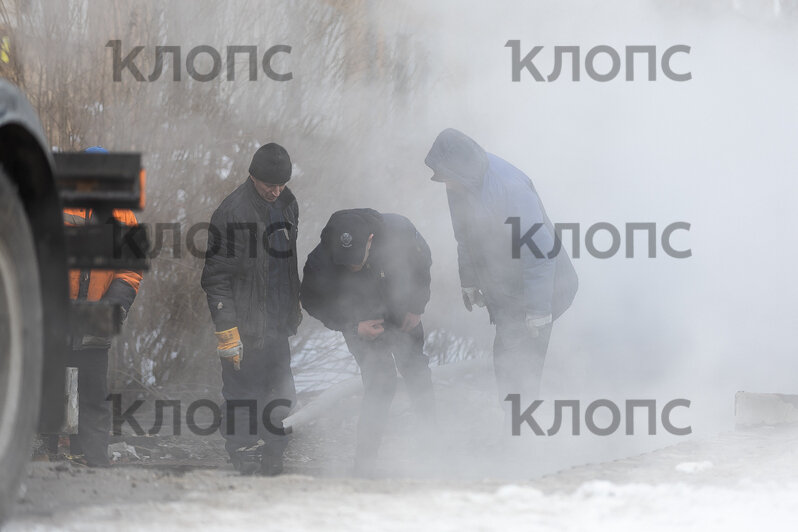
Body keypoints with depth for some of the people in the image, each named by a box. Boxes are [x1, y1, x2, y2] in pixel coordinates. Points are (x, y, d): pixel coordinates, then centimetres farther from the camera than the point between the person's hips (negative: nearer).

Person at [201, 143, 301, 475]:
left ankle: (272, 466, 21)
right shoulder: (232, 212, -16)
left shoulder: (286, 203, 8)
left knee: (282, 400, 11)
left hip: (277, 324, 7)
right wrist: (227, 332, -19)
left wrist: (294, 305, 25)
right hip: (245, 328, -7)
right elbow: (216, 278, -16)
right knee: (242, 398, -4)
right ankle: (246, 465, 3)